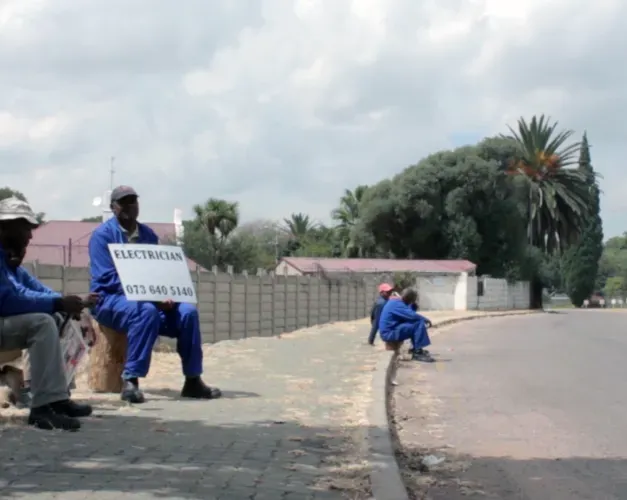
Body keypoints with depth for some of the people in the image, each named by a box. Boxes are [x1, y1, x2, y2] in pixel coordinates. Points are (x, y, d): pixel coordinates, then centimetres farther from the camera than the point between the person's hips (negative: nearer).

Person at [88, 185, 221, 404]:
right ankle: (130, 380, -36)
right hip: (110, 299, -6)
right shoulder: (103, 235, -5)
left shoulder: (149, 235, 13)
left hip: (150, 299, 6)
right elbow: (106, 278, -15)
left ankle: (192, 380, -12)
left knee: (187, 311, -18)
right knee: (147, 311, -38)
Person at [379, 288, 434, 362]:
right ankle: (417, 353, -16)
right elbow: (412, 315, -26)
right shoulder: (397, 304, -17)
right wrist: (425, 319, -11)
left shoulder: (396, 302, 15)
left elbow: (409, 314, 19)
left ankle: (416, 349, 15)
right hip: (390, 333, -11)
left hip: (391, 330, 11)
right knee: (418, 324, -19)